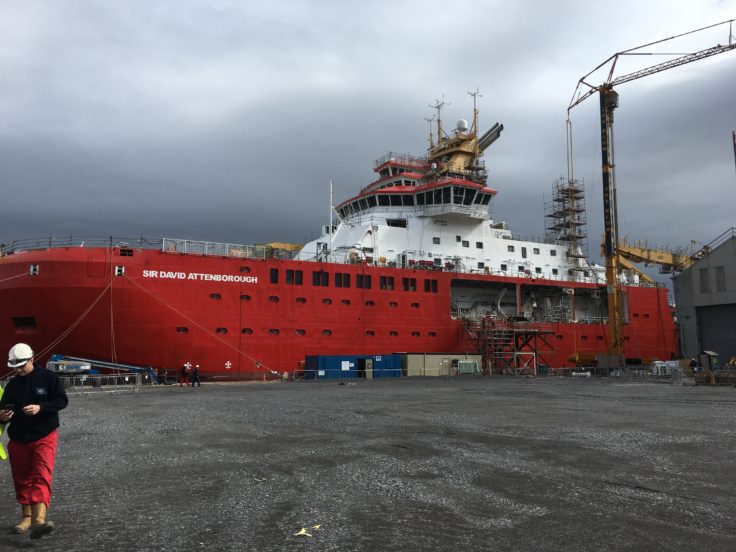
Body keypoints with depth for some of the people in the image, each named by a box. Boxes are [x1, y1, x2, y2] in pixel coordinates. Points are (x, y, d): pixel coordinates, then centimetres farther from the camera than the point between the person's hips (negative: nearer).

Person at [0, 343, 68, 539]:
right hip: (18, 439, 5)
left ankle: (39, 520, -24)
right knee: (22, 479, 12)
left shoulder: (48, 377, -6)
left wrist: (40, 407, -23)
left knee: (41, 477, -15)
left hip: (44, 437, -5)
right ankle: (27, 517, 27)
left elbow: (62, 401, -8)